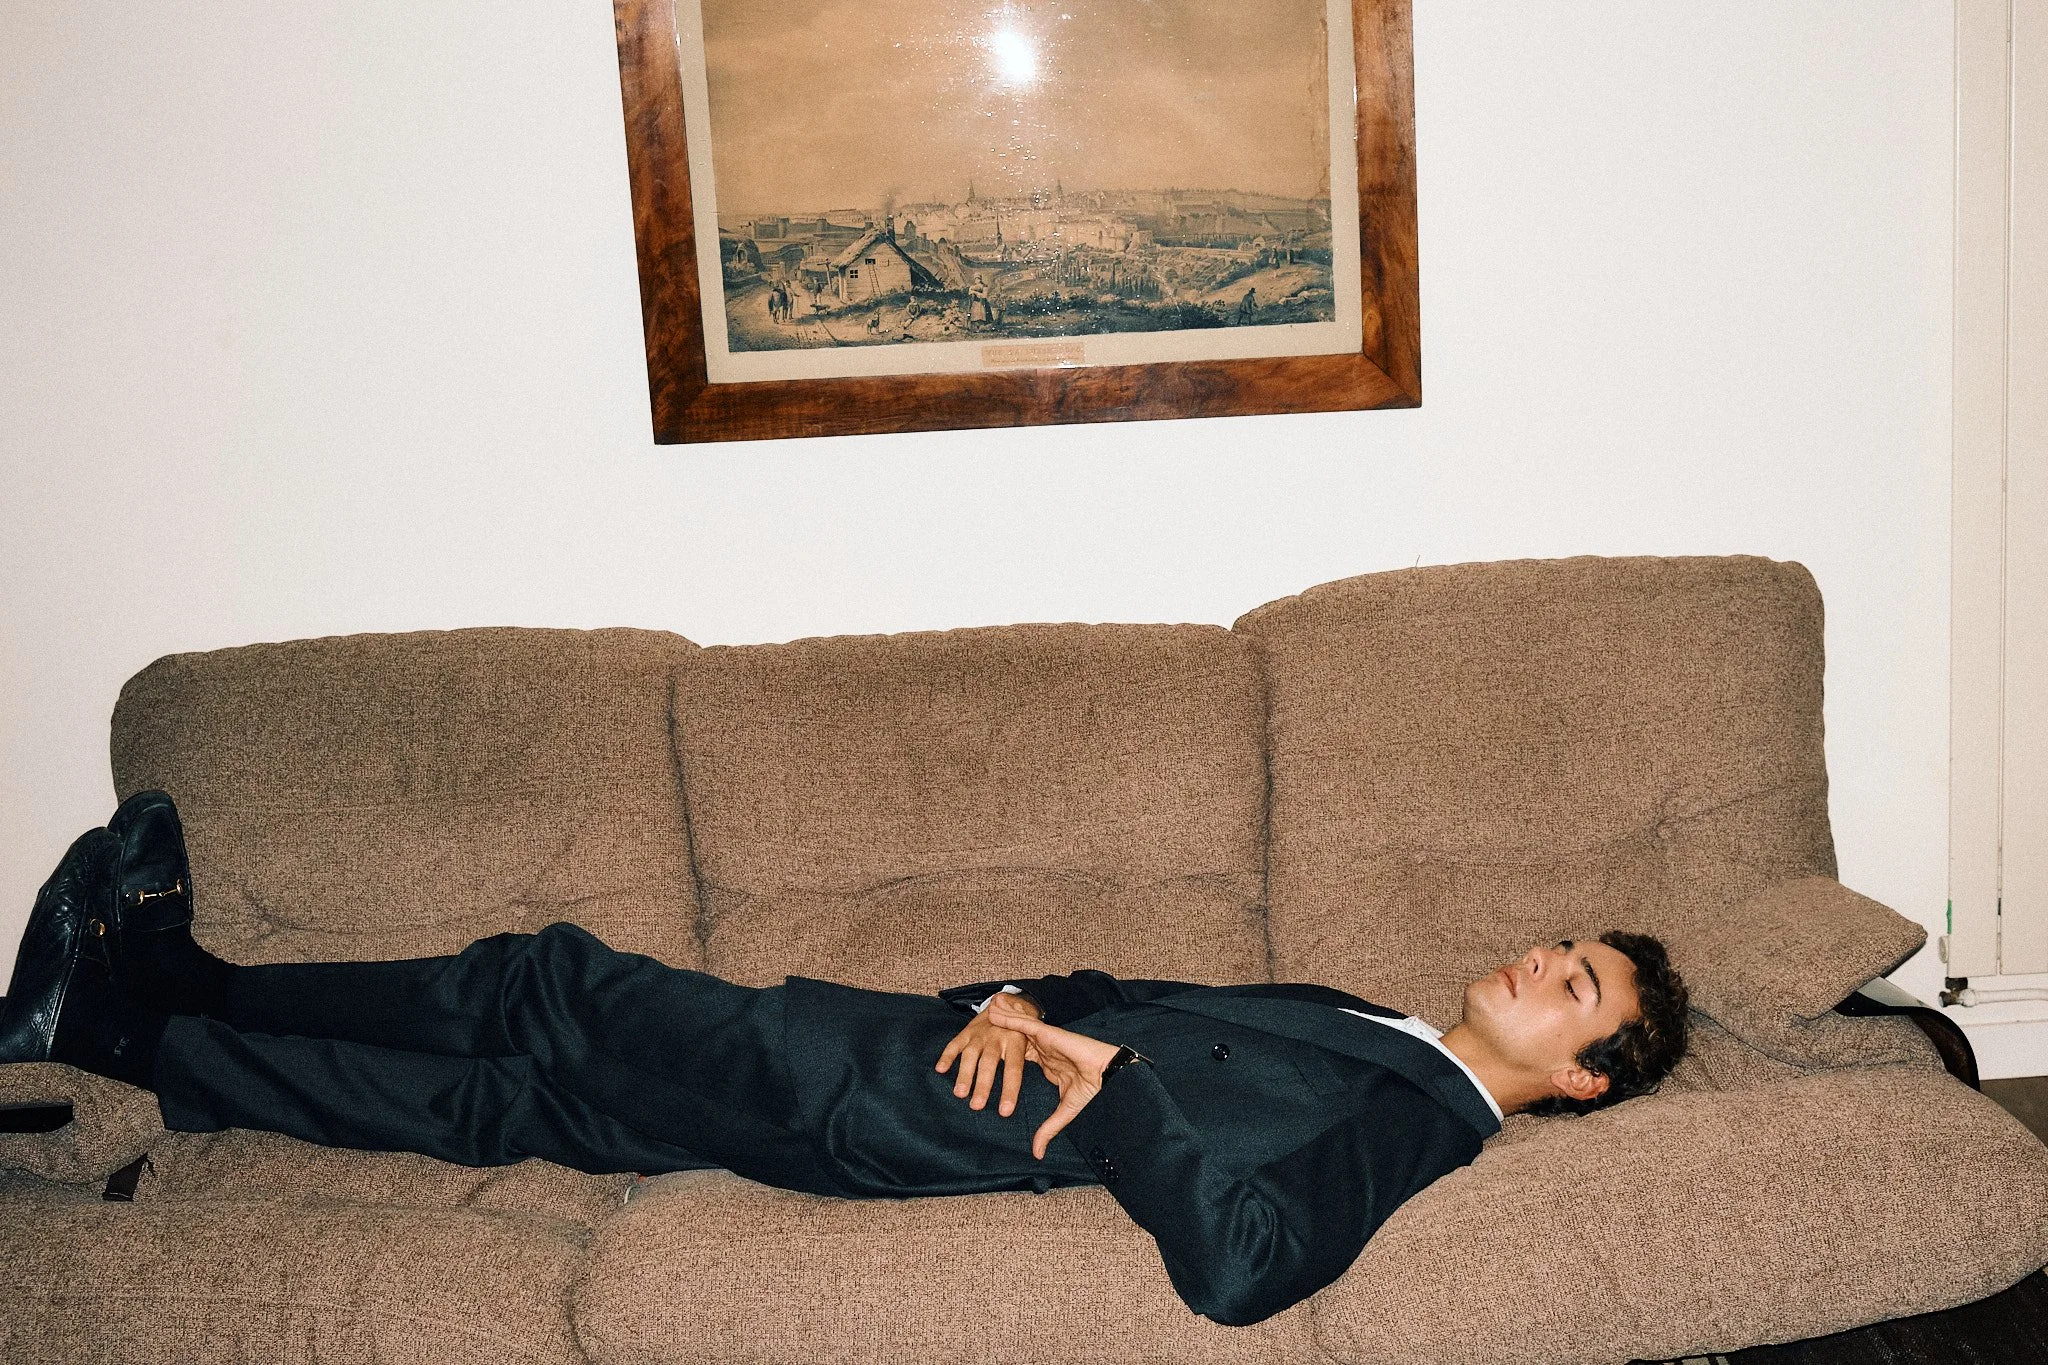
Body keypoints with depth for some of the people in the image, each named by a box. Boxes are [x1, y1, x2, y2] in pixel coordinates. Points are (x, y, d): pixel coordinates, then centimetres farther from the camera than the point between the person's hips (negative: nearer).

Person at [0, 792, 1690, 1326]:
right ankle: (165, 975, 21)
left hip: (869, 1120, -7)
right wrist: (1015, 1001, -2)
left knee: (496, 1103, -4)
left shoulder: (1403, 1119, -14)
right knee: (544, 986, 7)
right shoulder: (1353, 1018, 14)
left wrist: (1109, 1083, -24)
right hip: (895, 1031, 8)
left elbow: (1237, 1261, -33)